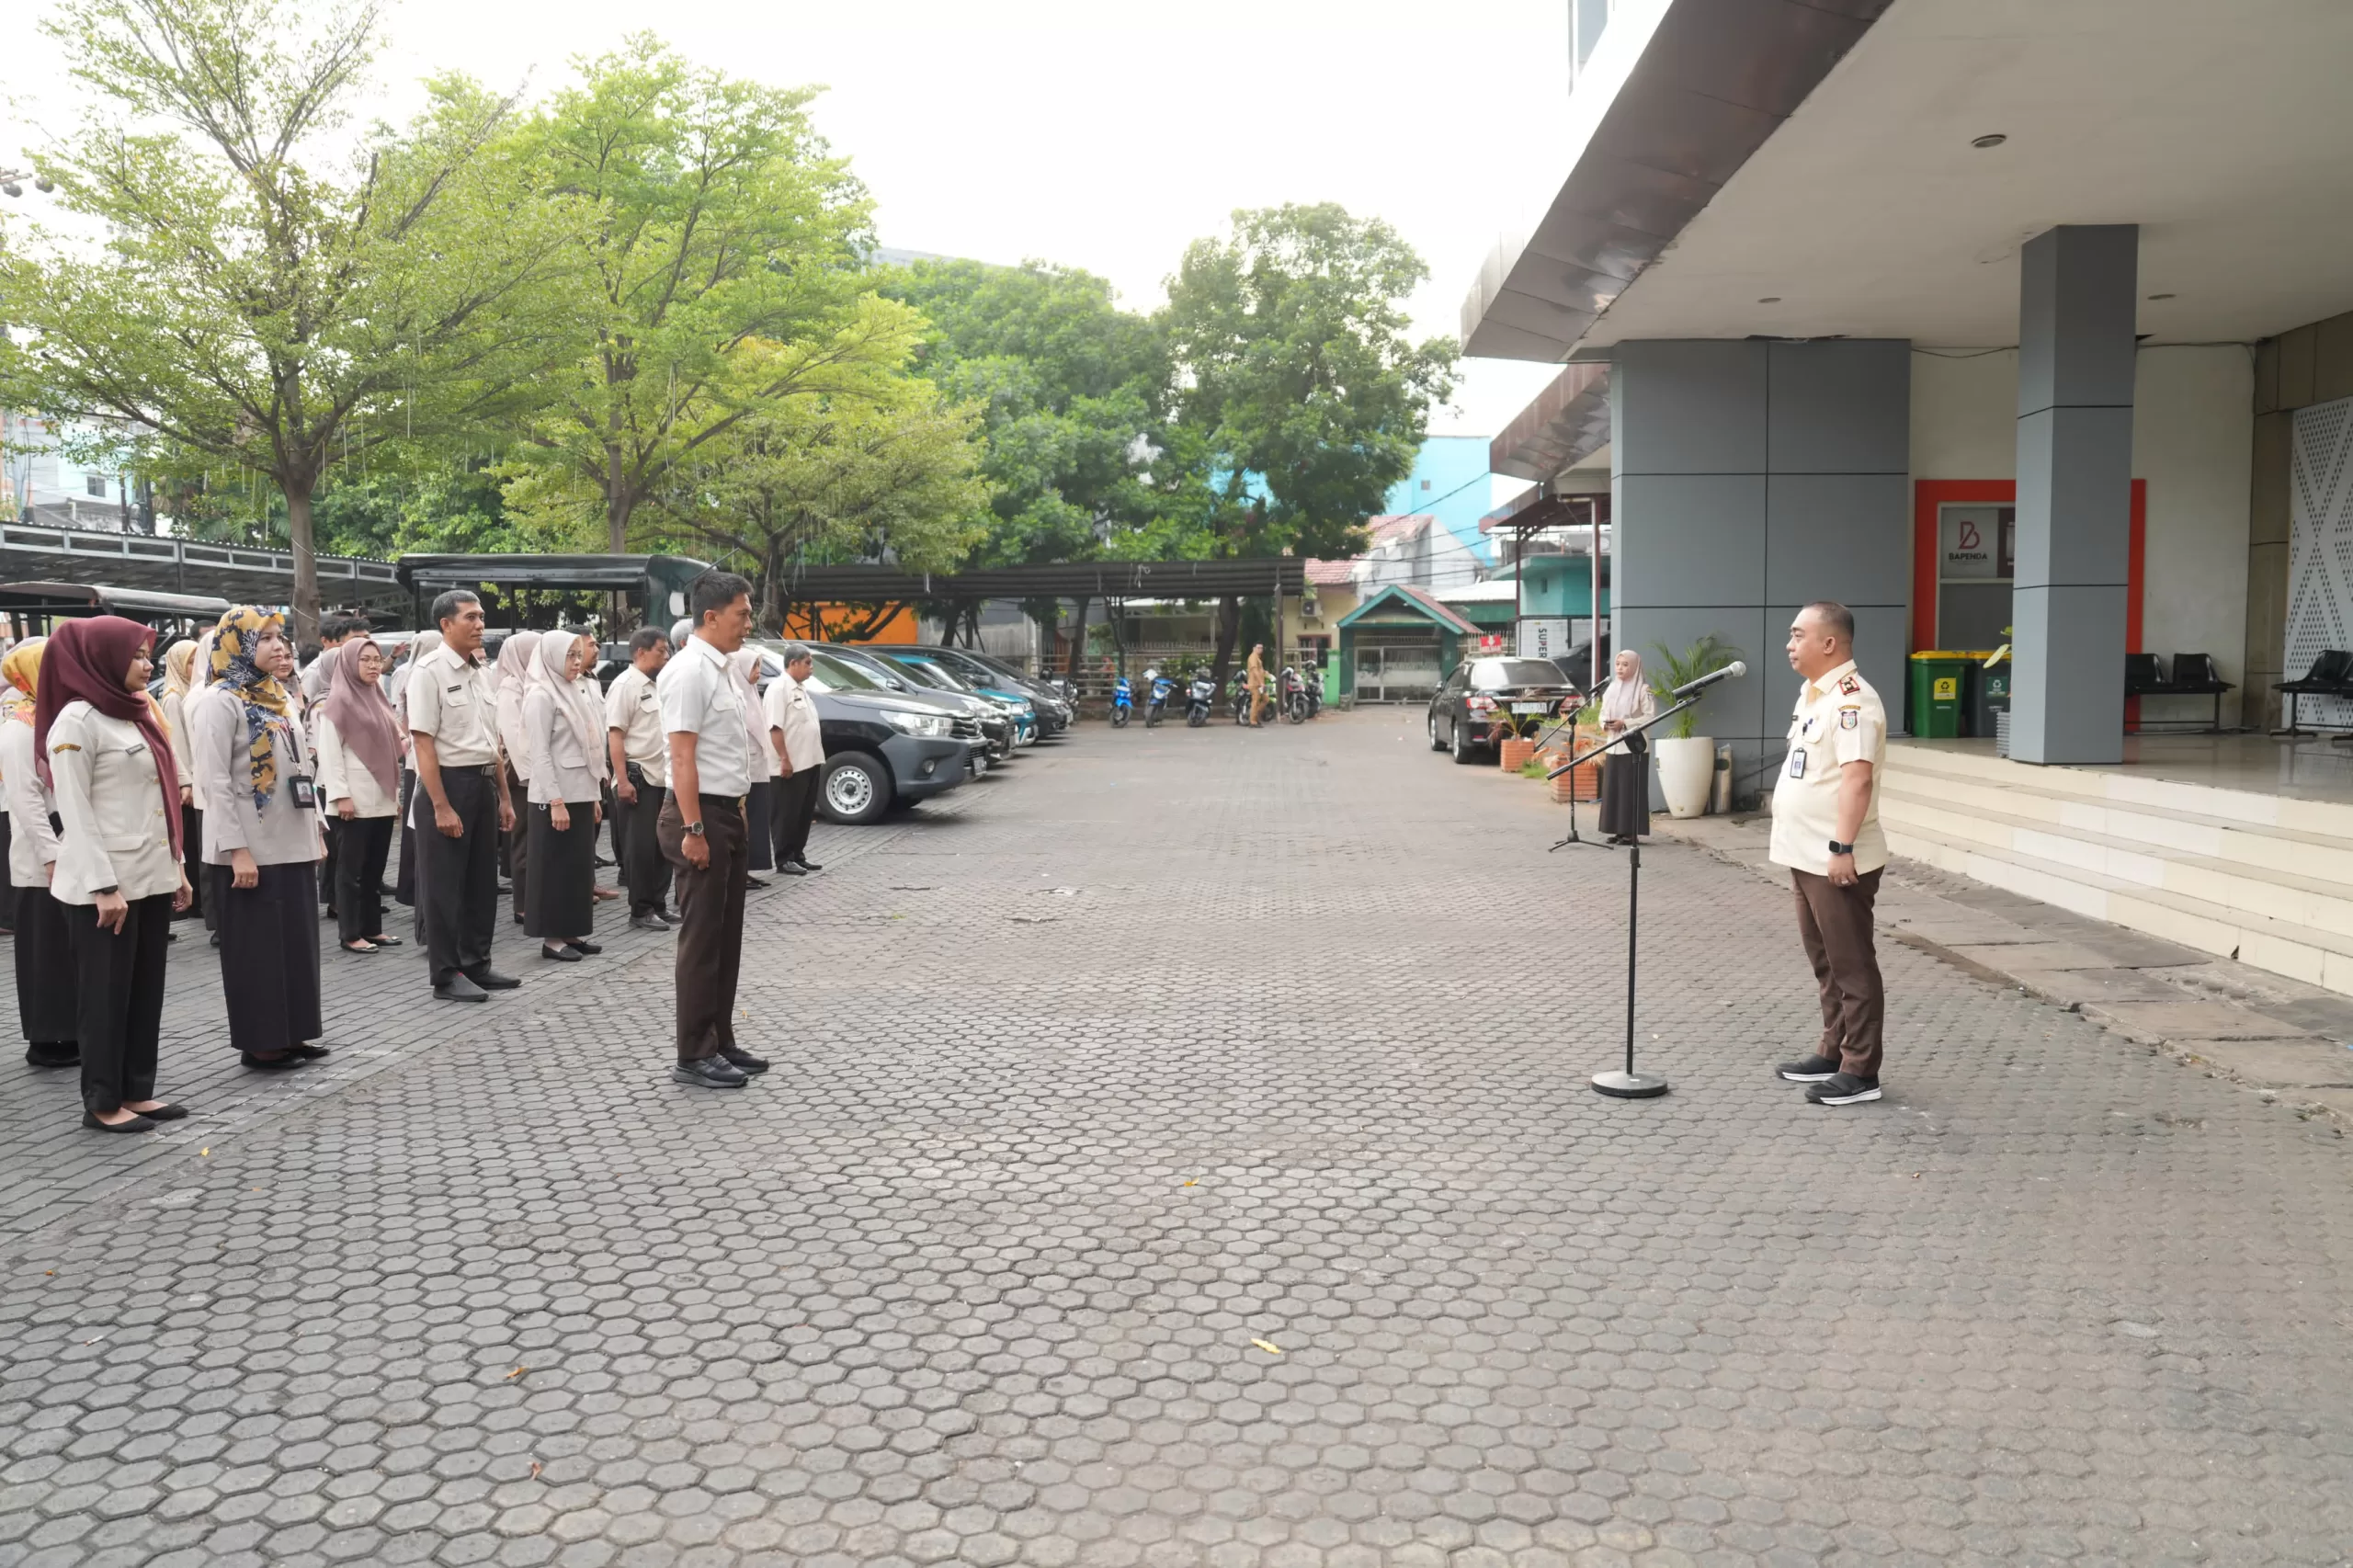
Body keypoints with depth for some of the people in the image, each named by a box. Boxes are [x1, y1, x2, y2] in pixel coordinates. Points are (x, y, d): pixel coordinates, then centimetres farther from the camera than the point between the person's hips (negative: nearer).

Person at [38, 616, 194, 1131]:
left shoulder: (136, 713, 13)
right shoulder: (77, 720, -11)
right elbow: (74, 812, -15)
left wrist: (175, 866, 15)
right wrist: (103, 886, -20)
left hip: (151, 877, 8)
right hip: (105, 883, -8)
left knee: (146, 990, 11)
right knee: (106, 993, 1)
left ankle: (136, 1091, 20)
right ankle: (102, 1102, 11)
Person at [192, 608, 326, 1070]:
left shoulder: (282, 697, 11)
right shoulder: (222, 702, -12)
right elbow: (215, 782, -16)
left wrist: (315, 832, 12)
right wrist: (237, 849, -20)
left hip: (291, 846, 7)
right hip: (250, 851, -7)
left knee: (297, 941, 11)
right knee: (256, 947, 1)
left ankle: (291, 1034, 21)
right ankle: (260, 1043, 11)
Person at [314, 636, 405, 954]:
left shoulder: (376, 699, 15)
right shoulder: (338, 701, -7)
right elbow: (329, 752, -12)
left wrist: (395, 792, 16)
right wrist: (340, 794, -18)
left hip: (382, 798, 7)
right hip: (355, 800, -7)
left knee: (375, 866, 11)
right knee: (352, 866, -1)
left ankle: (372, 928, 18)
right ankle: (350, 934, 5)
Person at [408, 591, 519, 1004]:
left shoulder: (478, 672, 12)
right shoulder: (430, 671, -12)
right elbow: (423, 742, -17)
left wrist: (504, 796, 15)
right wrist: (440, 806, -20)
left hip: (483, 785, 8)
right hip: (447, 783, -8)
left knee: (482, 881, 14)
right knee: (444, 885, 1)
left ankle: (477, 964, 25)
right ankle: (446, 975, 9)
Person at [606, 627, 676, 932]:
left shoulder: (655, 686, 15)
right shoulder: (625, 685, -10)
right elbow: (615, 735, -16)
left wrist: (672, 774, 16)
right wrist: (622, 780, -22)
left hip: (661, 779, 8)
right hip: (638, 779, -8)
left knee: (662, 845, 11)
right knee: (640, 847, -2)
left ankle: (659, 905, 19)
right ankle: (640, 911, 5)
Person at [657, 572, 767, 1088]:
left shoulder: (723, 670, 14)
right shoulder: (689, 671, -16)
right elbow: (682, 758, -21)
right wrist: (694, 830, -23)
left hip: (728, 813, 9)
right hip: (700, 814, -9)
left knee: (727, 936, 14)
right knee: (702, 939, -3)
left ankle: (721, 1042, 24)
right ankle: (694, 1056, 5)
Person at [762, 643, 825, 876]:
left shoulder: (799, 689, 17)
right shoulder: (779, 688, -13)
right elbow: (775, 727, -20)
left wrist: (817, 756, 19)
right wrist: (784, 759, -24)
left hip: (809, 762, 9)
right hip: (791, 765, -9)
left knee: (805, 813, 13)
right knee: (788, 814, -2)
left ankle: (798, 854, 22)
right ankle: (784, 860, 4)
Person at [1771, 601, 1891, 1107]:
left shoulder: (1851, 699, -17)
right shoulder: (1813, 694, 15)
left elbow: (1857, 779, -24)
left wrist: (1842, 848, -27)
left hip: (1836, 861, -10)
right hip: (1806, 856, 10)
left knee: (1851, 966, -2)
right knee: (1826, 962, 17)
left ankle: (1860, 1070, 4)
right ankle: (1833, 1052, 27)